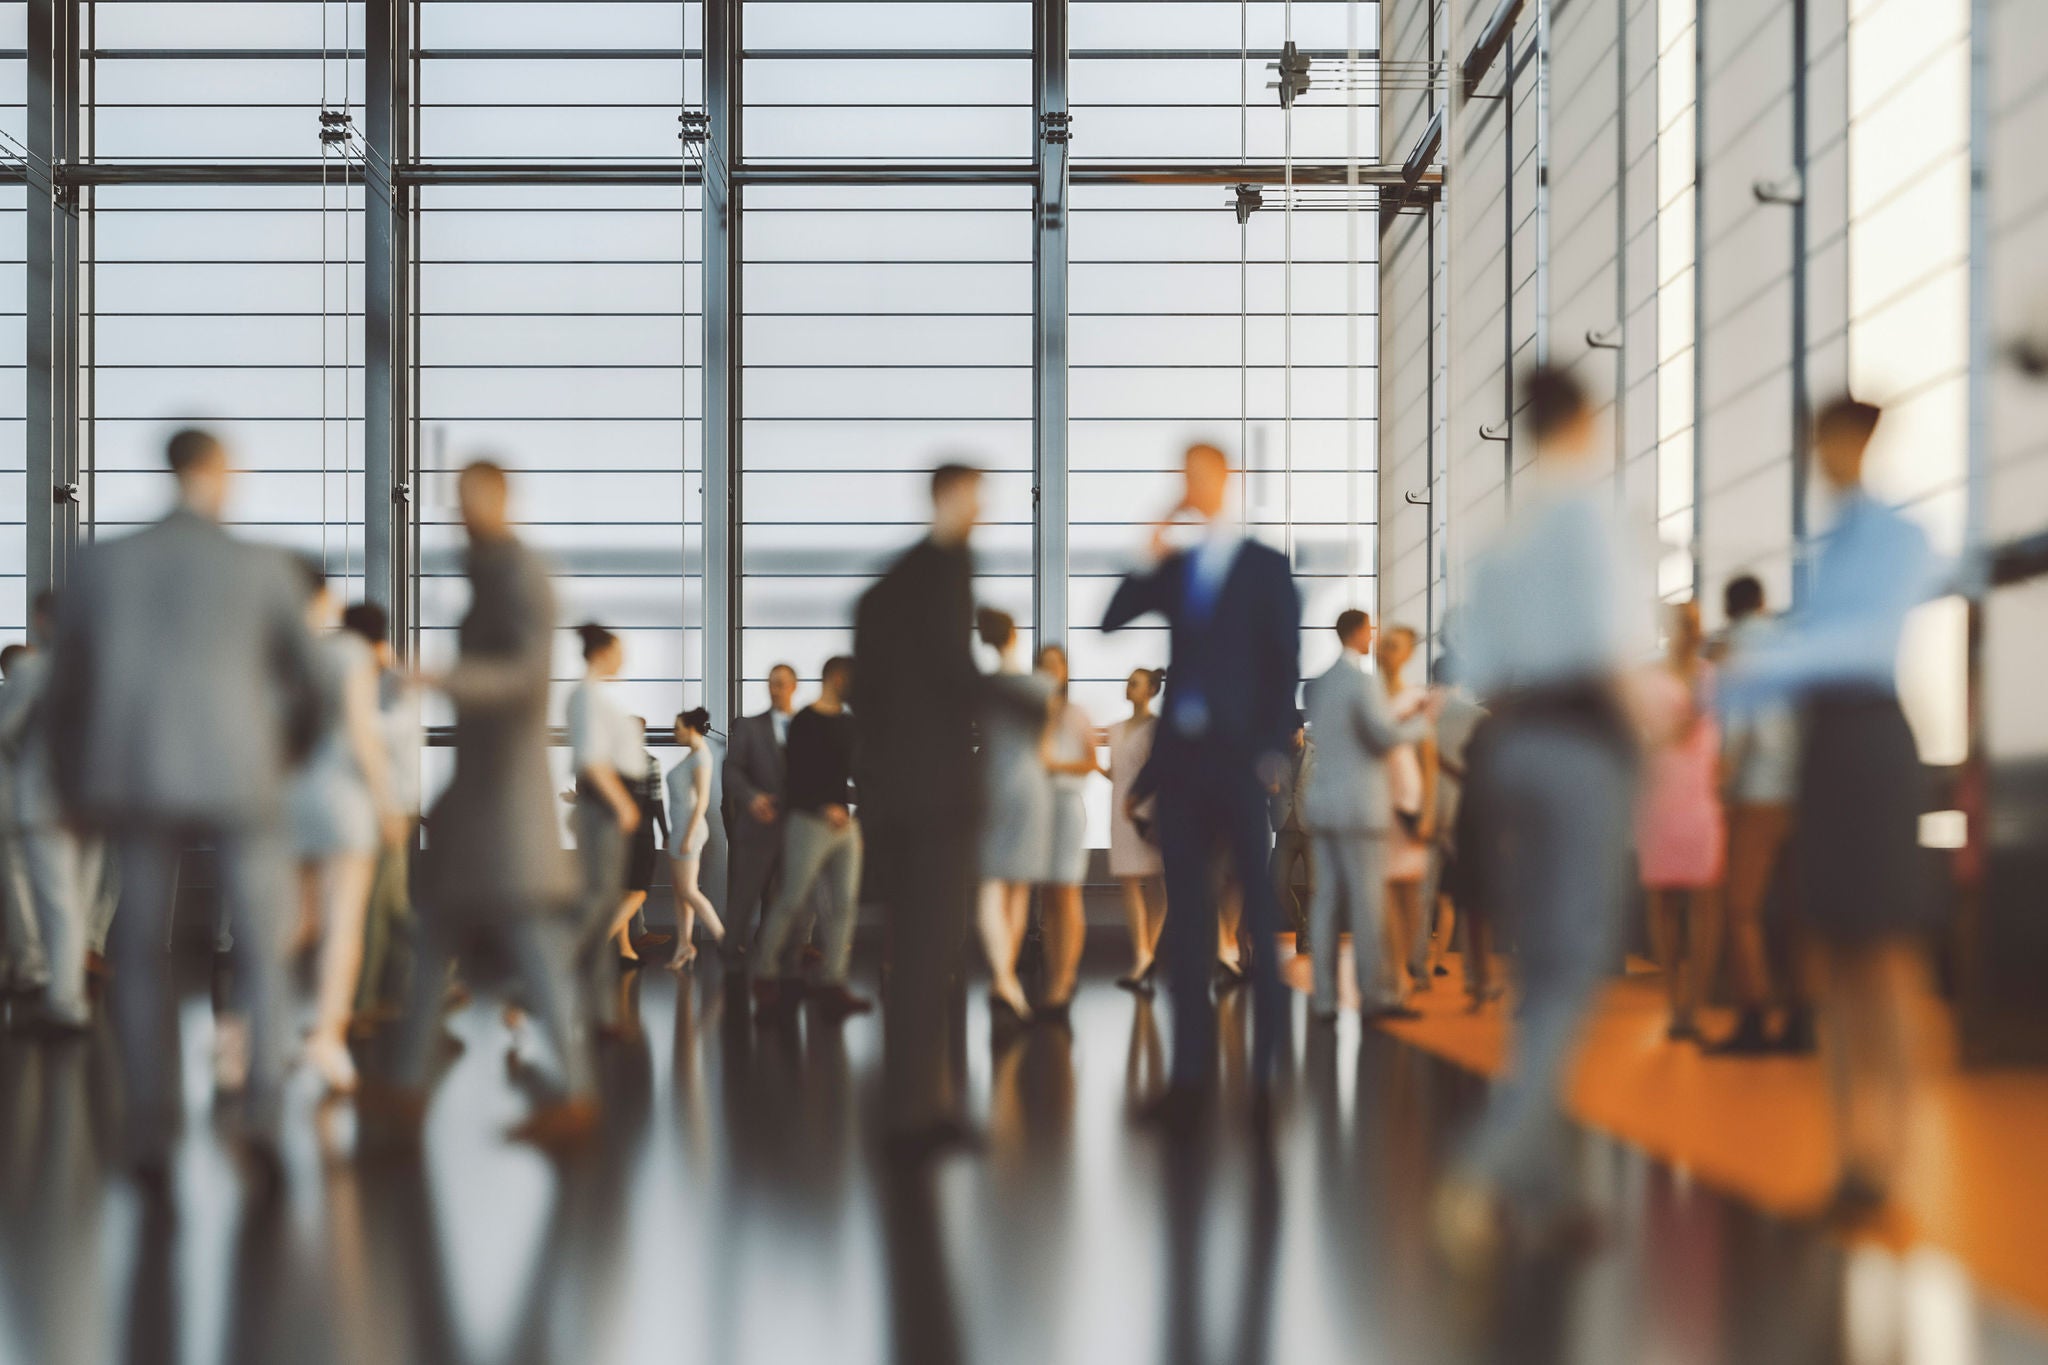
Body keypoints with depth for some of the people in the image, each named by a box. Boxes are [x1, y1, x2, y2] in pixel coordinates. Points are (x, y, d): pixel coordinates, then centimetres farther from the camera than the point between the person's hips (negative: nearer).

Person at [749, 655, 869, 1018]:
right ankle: (764, 974, 7)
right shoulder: (805, 721, -7)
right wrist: (824, 807, -20)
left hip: (844, 822, 7)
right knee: (791, 901, -5)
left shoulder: (848, 724, 15)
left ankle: (831, 982, 3)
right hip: (810, 822, -7)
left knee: (844, 903, 1)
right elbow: (797, 774, -13)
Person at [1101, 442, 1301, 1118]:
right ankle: (1192, 1068, 6)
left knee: (1259, 909, -2)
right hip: (1182, 755, 4)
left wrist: (1274, 750, -9)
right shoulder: (1173, 568, 16)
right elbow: (1111, 621, 8)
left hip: (1240, 755, -4)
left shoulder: (1266, 567, 4)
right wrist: (1147, 561, 1)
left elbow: (1286, 665, -1)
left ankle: (1270, 1065, 4)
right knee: (1185, 910, 3)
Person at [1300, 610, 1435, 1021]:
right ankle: (1374, 995, -3)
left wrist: (1398, 721, 23)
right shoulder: (1364, 681, -12)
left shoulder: (1319, 683, 14)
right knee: (1367, 900, -4)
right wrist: (1420, 721, -3)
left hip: (1323, 803, 8)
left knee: (1327, 899, 6)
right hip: (1360, 806, -8)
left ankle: (1324, 999, 5)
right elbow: (1386, 736, -19)